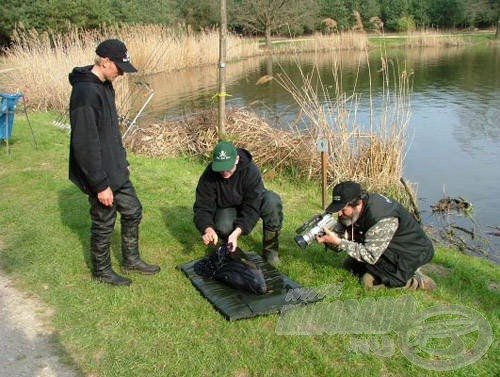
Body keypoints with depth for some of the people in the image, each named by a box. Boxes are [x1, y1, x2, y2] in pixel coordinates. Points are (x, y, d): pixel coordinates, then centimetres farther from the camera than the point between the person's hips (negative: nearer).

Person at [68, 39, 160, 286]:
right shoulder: (85, 93, -25)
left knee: (132, 211, 18)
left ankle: (131, 259, 37)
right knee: (104, 224, 8)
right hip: (100, 175, -9)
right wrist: (100, 185, -22)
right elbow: (85, 145, -26)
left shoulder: (105, 85, 6)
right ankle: (101, 271, 30)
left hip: (116, 171, 9)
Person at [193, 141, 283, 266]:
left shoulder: (250, 170, -30)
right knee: (223, 227, -36)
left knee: (272, 200, -33)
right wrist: (207, 228, -44)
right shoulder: (209, 175, -24)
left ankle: (270, 249, -18)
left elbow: (252, 207, -33)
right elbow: (202, 207, -22)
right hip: (225, 208, 0)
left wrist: (237, 232, -46)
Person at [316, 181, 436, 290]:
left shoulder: (382, 218, -35)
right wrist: (325, 237, -27)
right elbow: (340, 234, -6)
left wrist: (339, 242, -35)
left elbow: (370, 256, -33)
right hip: (391, 249, 8)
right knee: (349, 264, 4)